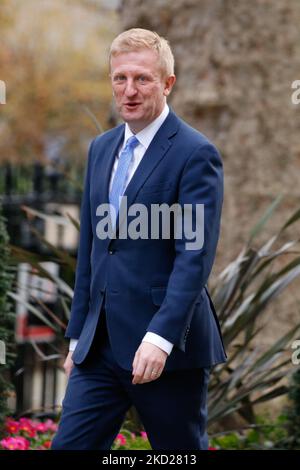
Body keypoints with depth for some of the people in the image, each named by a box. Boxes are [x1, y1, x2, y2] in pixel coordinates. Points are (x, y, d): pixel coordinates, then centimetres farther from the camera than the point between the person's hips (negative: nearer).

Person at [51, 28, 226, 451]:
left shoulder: (195, 154, -10)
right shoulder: (101, 148, 14)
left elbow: (195, 256, -17)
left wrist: (160, 337, -26)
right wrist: (78, 336, 17)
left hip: (169, 349, -6)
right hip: (101, 347, 6)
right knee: (69, 446, 1)